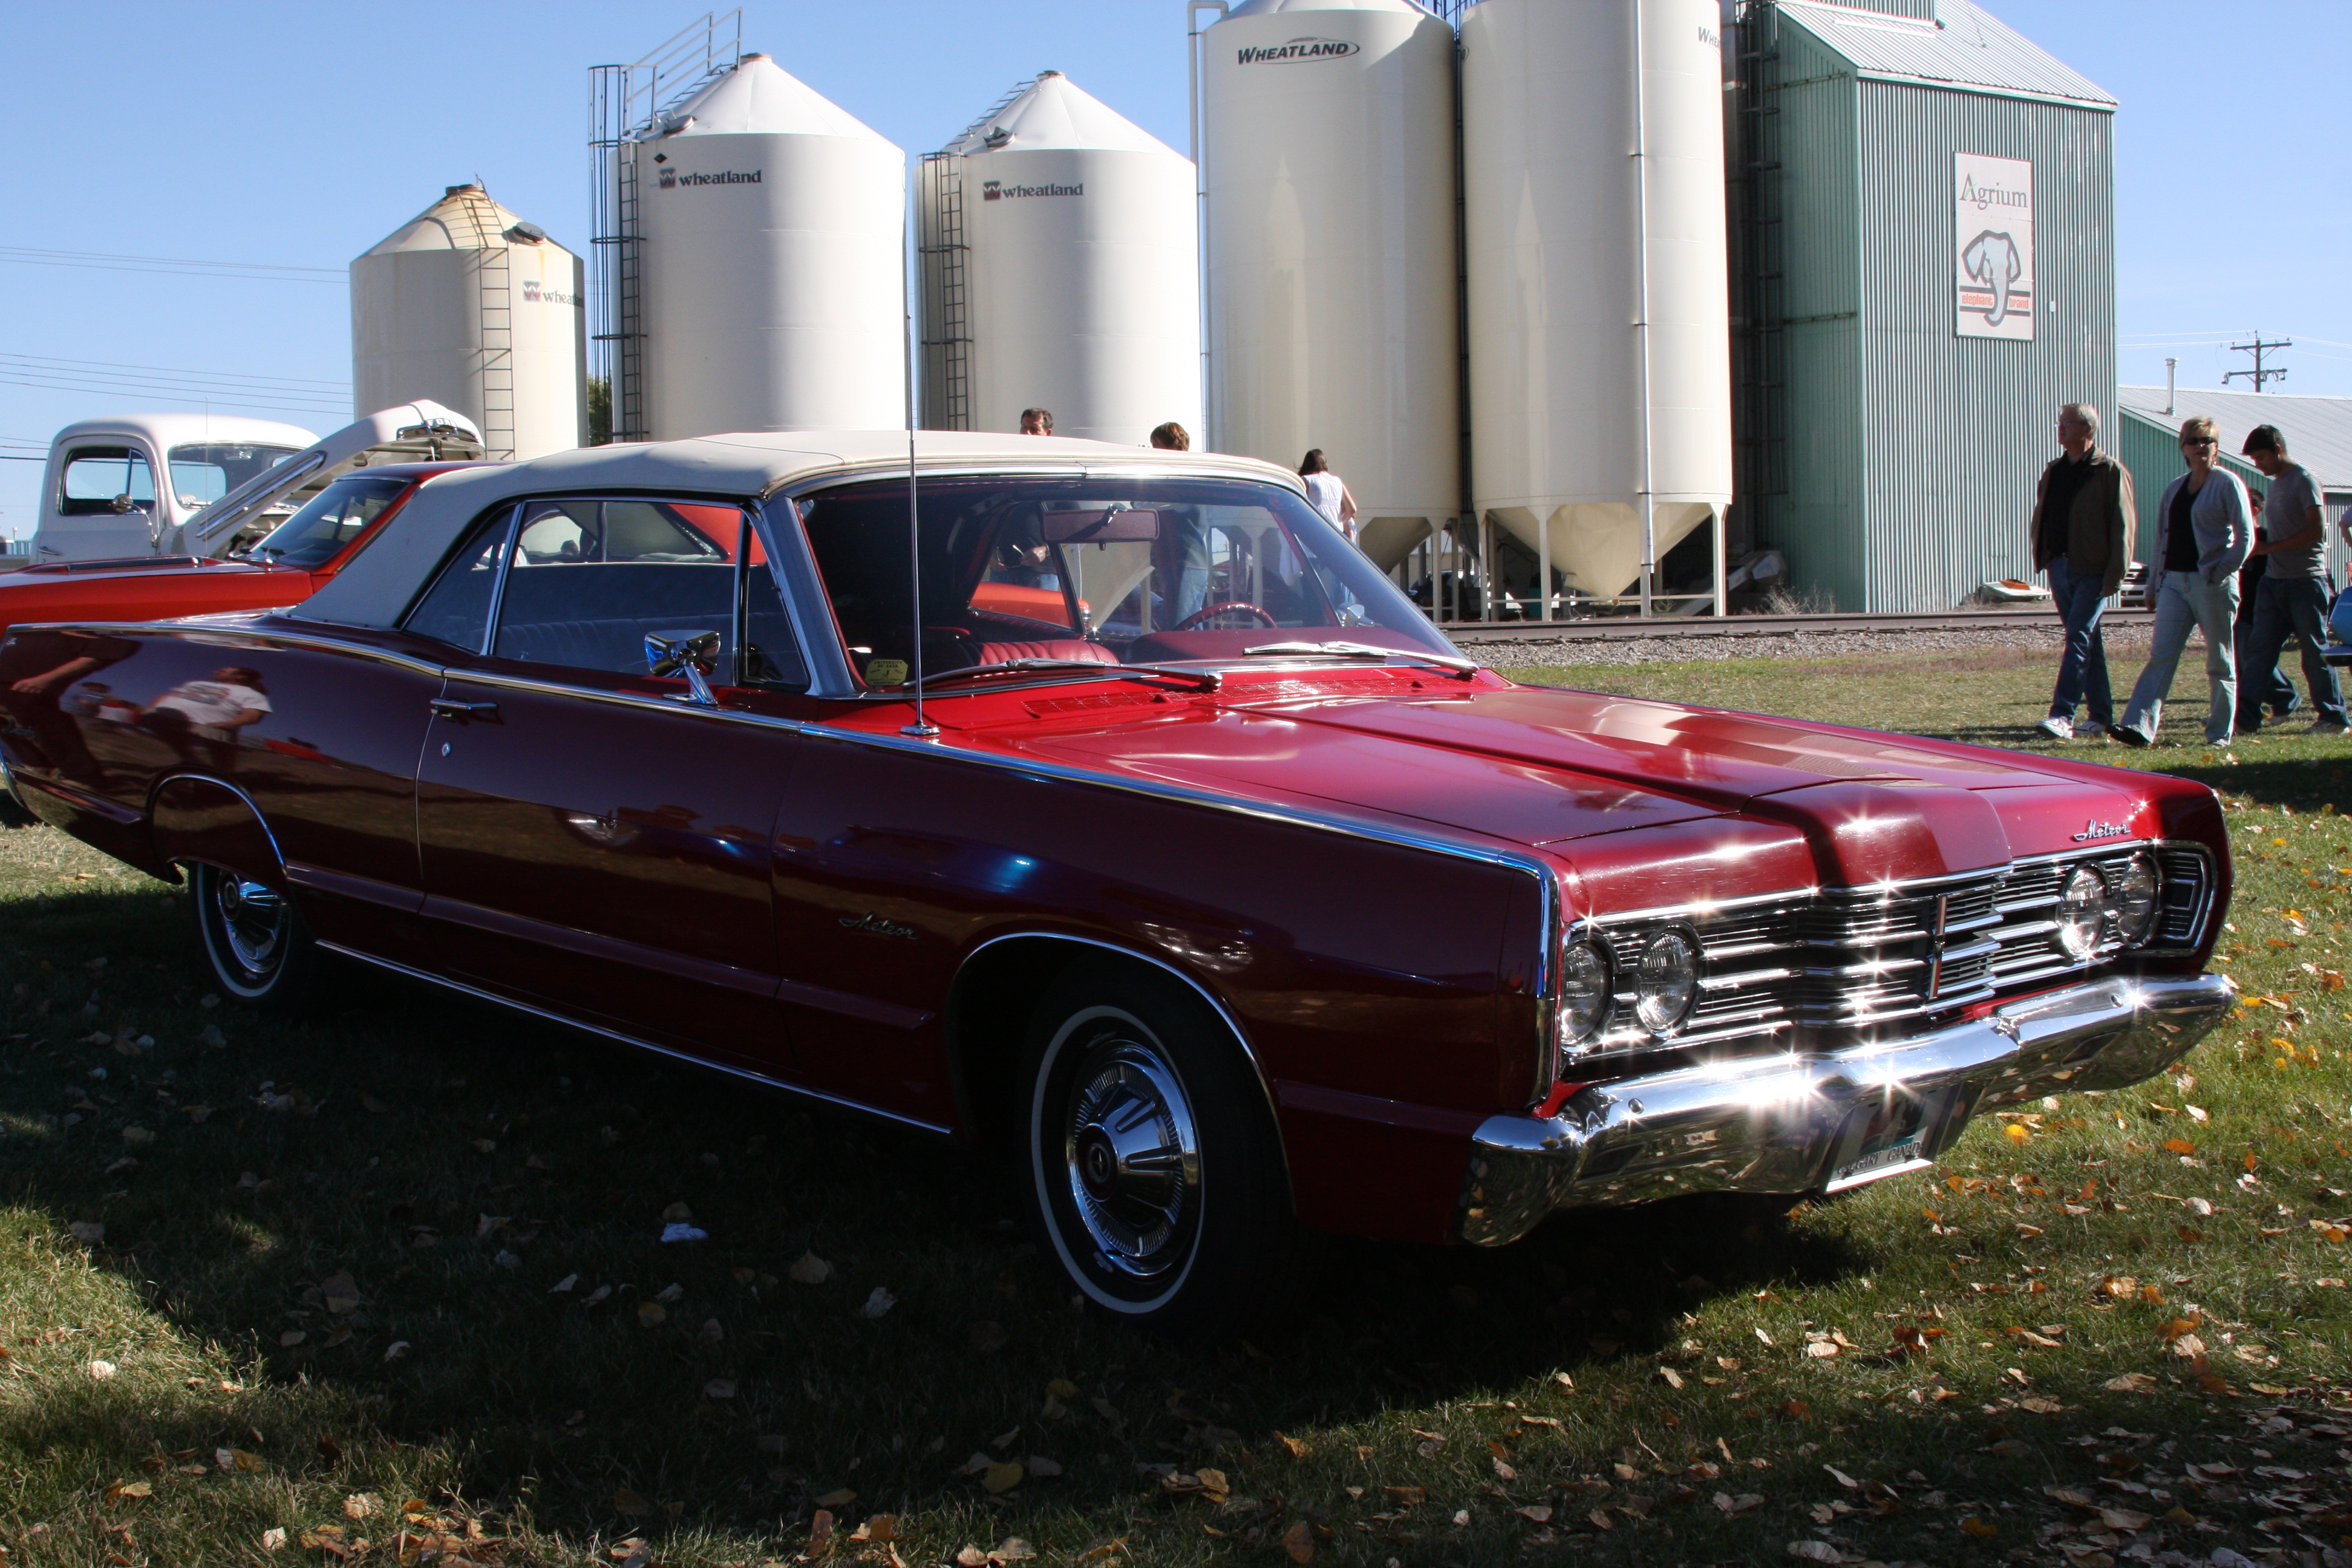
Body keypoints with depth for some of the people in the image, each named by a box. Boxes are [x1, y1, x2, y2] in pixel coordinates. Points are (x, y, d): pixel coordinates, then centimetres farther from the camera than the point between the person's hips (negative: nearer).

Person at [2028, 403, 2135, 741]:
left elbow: (2122, 526, -9)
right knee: (2088, 640, 11)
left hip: (2093, 569, -7)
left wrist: (2115, 575, -15)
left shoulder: (2110, 471, -6)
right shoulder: (2054, 471, 14)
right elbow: (2040, 518, 21)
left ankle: (2062, 716, -19)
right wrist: (2042, 558, 10)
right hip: (2060, 566, 7)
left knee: (2079, 637, -13)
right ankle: (2101, 715, 17)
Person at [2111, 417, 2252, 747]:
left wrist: (2224, 571, -15)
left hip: (2212, 584, -5)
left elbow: (2246, 535, -7)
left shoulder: (2228, 484, -3)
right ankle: (2139, 726, -15)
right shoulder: (2175, 488, 14)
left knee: (2220, 662, 4)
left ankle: (2220, 733, 12)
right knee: (2161, 656, -6)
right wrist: (2157, 582, 11)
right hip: (2175, 581, 5)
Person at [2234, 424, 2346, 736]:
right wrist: (2256, 538, 7)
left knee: (2315, 653, -1)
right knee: (2259, 650, 0)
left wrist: (2269, 547, -17)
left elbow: (2316, 530, -17)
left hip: (2305, 581, -8)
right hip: (2273, 580, 8)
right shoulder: (2275, 484, 16)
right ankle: (2245, 718, -2)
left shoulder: (2303, 480, -9)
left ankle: (2332, 717, 9)